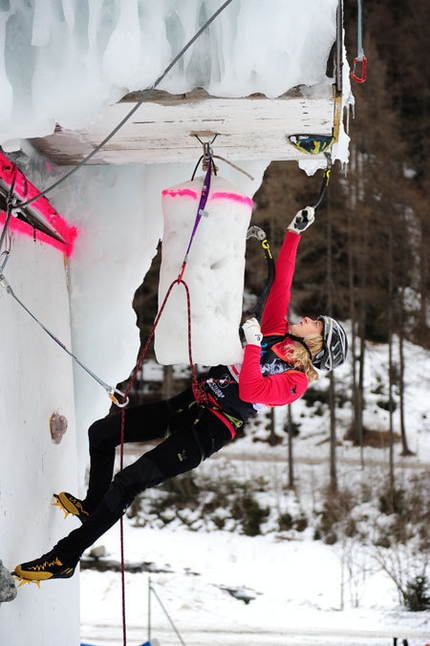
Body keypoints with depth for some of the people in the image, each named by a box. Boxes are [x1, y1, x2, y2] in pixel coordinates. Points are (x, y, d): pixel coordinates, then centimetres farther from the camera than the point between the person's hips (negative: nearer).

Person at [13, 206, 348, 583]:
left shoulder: (295, 382, -12)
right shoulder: (277, 333, 10)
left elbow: (250, 391, -28)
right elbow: (281, 283, 12)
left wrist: (252, 344, -29)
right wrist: (294, 234, 8)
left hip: (207, 433, -9)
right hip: (189, 404, 9)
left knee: (128, 482, -20)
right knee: (101, 432, 13)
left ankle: (65, 558, -15)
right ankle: (93, 506, 33)